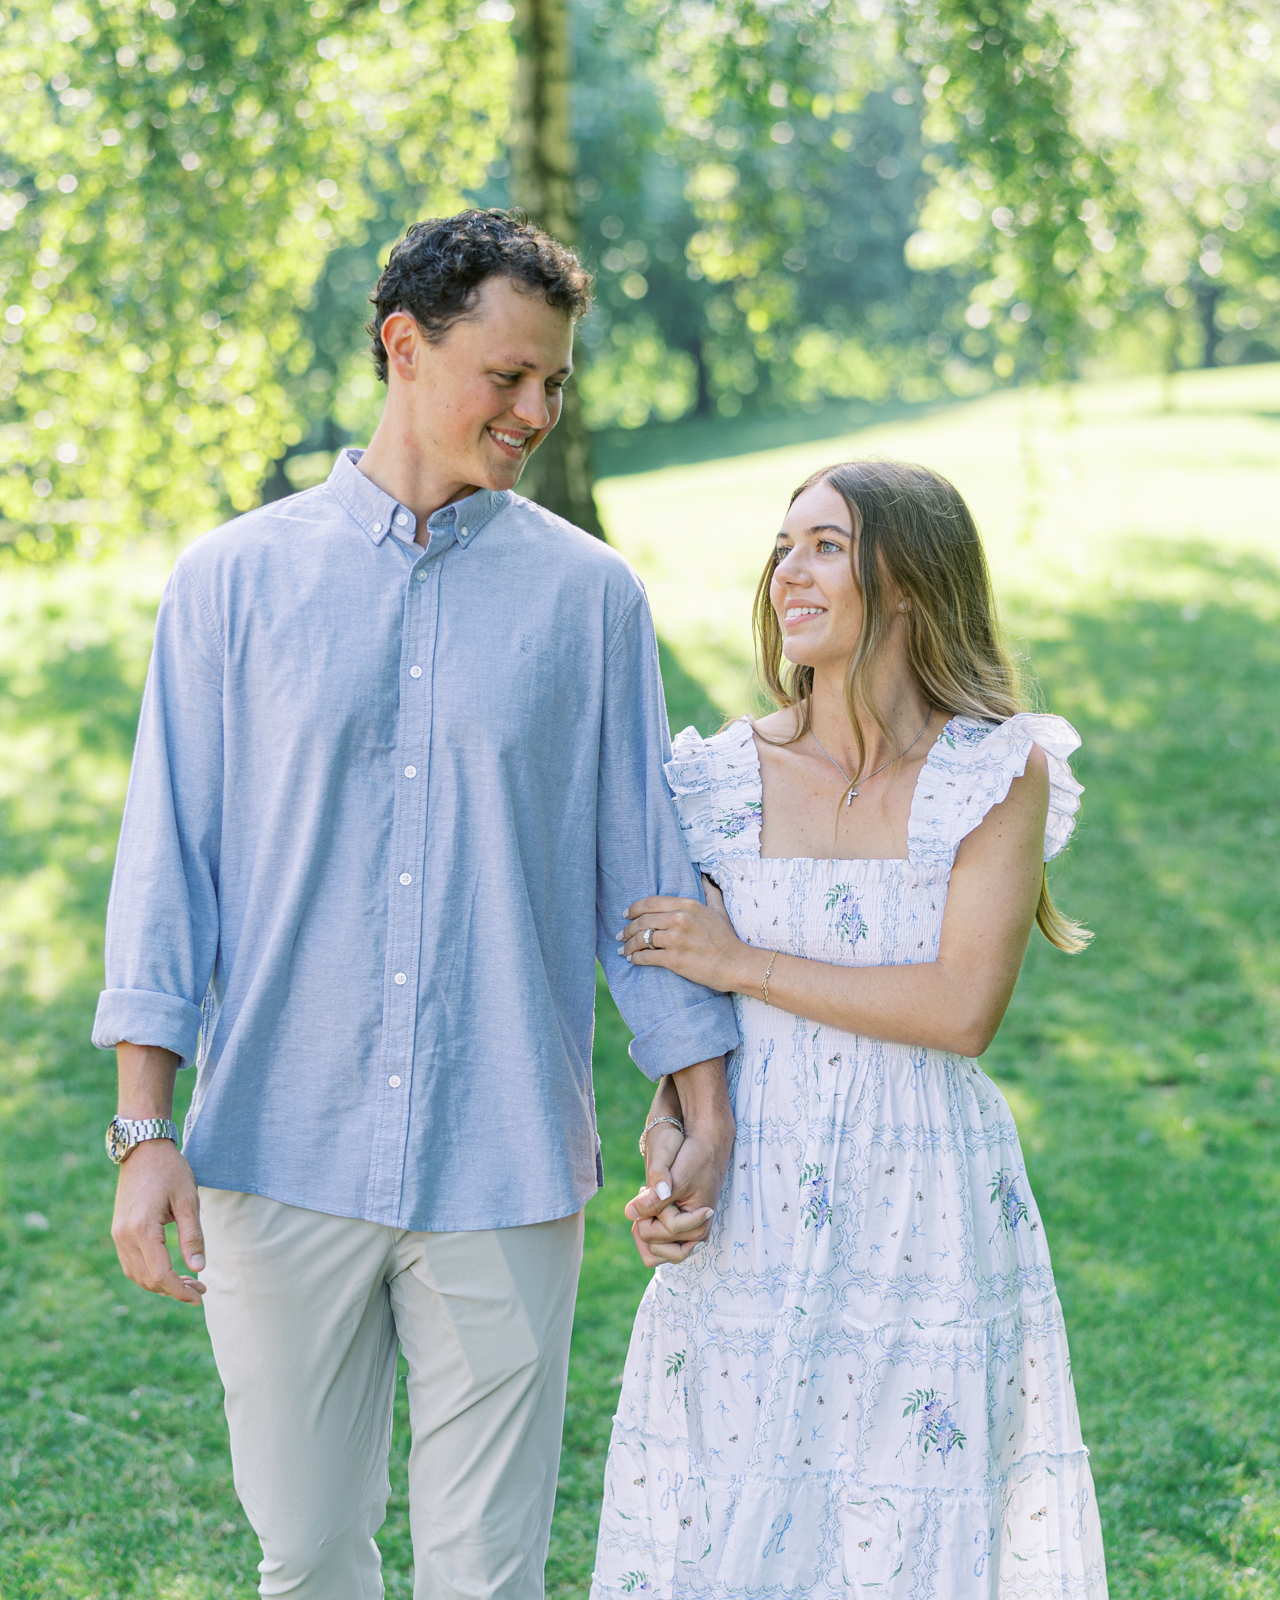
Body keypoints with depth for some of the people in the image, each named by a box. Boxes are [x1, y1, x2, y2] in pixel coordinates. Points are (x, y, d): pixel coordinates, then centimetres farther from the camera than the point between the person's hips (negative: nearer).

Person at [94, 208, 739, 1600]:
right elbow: (168, 860, 2)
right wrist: (144, 1132, -4)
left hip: (503, 1172, 0)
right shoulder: (236, 580, 3)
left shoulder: (588, 594, 4)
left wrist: (706, 1115, 3)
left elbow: (644, 860, 8)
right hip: (280, 1157, 0)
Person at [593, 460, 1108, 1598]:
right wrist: (668, 1150, -9)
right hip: (750, 1227, 3)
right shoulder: (728, 776, 5)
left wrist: (747, 964, -11)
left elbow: (963, 1008, -15)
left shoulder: (1002, 773, -5)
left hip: (922, 1217, -2)